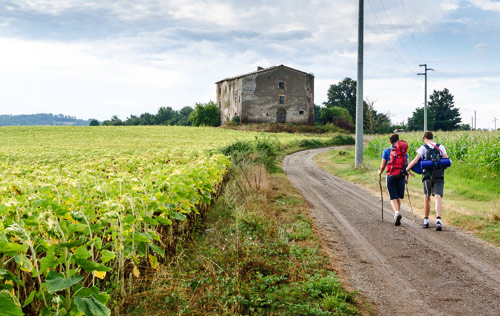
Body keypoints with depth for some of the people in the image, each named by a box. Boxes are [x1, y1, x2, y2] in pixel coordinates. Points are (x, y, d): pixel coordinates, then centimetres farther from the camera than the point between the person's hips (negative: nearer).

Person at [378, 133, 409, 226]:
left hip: (391, 176, -2)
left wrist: (380, 172, 22)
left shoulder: (387, 150, 1)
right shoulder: (404, 151, 8)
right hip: (401, 176, 2)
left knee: (393, 197, -1)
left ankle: (397, 212, -24)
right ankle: (398, 214, 21)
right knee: (398, 197, 17)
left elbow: (382, 166, 1)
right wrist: (407, 178, 18)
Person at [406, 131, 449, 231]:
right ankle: (438, 219, -28)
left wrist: (407, 169, 12)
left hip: (427, 175, -1)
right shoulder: (441, 147, 8)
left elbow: (415, 161, -2)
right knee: (438, 197, -8)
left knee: (426, 198, 13)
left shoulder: (423, 148, 1)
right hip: (439, 176, 1)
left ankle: (426, 221, 22)